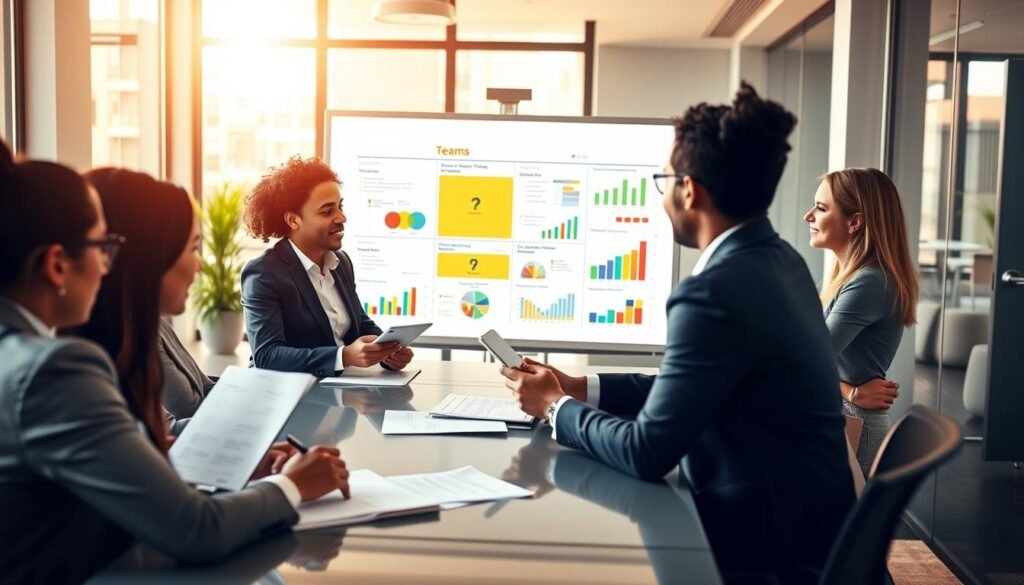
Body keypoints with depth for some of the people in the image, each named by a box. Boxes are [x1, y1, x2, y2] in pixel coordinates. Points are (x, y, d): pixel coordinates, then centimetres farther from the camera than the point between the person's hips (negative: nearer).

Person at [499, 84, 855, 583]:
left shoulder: (716, 290, -26)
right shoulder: (777, 260, 4)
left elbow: (648, 452, -22)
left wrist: (557, 407, -6)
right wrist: (580, 388, 7)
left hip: (770, 537, -8)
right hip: (789, 511, 8)